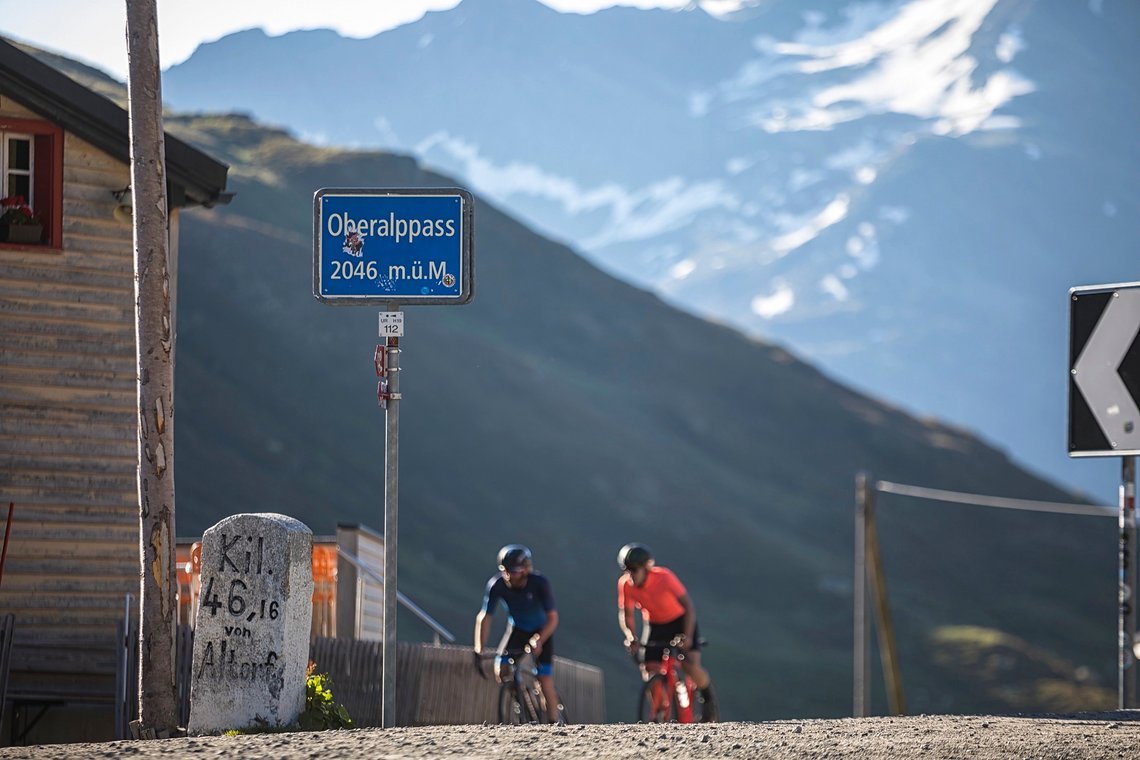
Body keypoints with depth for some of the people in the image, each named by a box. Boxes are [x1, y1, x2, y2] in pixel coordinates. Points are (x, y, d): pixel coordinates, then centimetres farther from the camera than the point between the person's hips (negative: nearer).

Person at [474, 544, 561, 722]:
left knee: (545, 681, -12)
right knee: (501, 671, -17)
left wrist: (538, 641, -46)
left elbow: (553, 618, -30)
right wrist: (479, 649, -30)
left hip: (541, 632, -3)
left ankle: (554, 723, -3)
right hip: (517, 629, 3)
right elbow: (484, 617, -21)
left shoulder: (539, 583, -30)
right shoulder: (497, 585, -25)